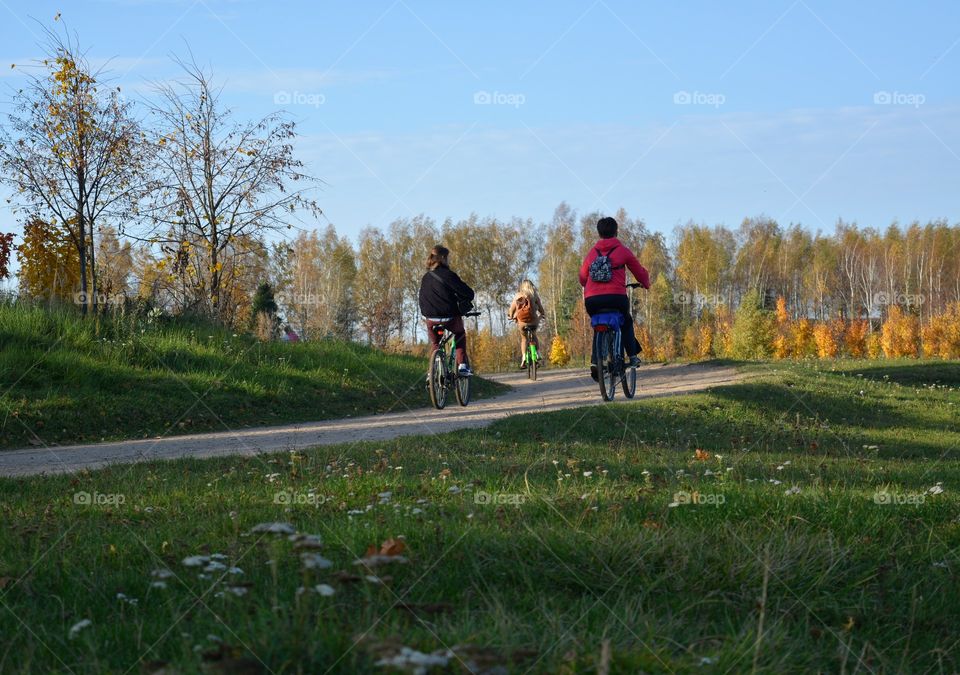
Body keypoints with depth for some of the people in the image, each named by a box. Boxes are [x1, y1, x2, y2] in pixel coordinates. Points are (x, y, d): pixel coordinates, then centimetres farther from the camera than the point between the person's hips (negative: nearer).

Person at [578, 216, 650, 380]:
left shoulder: (592, 253, 17)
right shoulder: (623, 251, 9)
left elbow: (582, 278, 24)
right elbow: (639, 272, 18)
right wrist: (646, 285, 39)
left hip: (592, 300, 2)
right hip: (616, 297, -2)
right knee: (626, 322, 28)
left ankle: (595, 361, 7)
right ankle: (632, 356, 16)